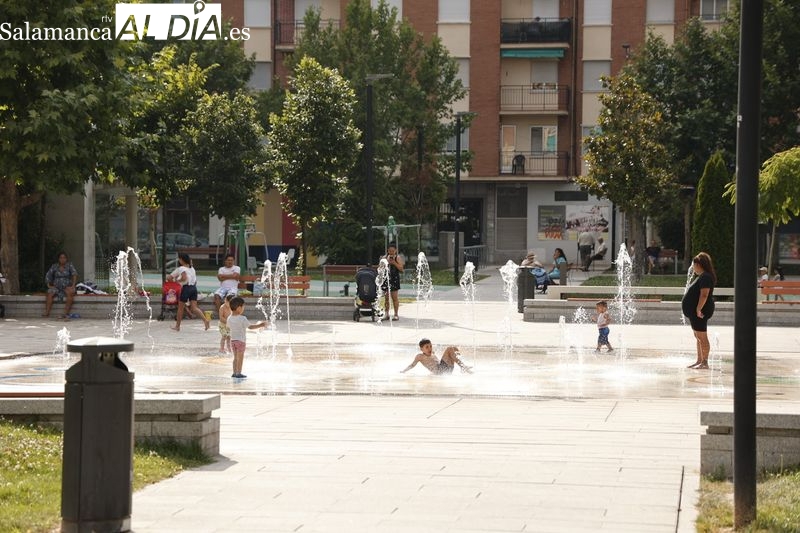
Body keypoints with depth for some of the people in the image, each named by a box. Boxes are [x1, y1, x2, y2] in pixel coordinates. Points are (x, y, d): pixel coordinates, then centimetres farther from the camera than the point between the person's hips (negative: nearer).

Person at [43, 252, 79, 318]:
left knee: (70, 292, -35)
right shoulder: (54, 266, 6)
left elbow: (74, 274, -10)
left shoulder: (69, 265, 1)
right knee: (50, 293, -29)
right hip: (56, 287, 2)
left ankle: (66, 313, -38)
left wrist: (73, 285, -22)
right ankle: (47, 312, -35)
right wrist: (48, 285, -6)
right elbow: (48, 275, 8)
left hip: (66, 286, -2)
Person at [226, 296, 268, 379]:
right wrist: (260, 325, -9)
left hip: (232, 340, 6)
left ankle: (234, 372, 15)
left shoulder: (229, 318, 1)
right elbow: (250, 326, -16)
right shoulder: (242, 319, -18)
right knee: (240, 357, 2)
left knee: (235, 357, 15)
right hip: (241, 340, -6)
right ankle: (238, 373, 2)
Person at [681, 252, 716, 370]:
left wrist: (699, 309, -27)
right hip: (694, 311, 11)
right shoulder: (700, 276, 18)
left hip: (699, 312, -11)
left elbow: (704, 295, -25)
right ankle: (699, 361, 21)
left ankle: (704, 362, -8)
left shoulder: (705, 277, -16)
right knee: (698, 337, 15)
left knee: (702, 337, -9)